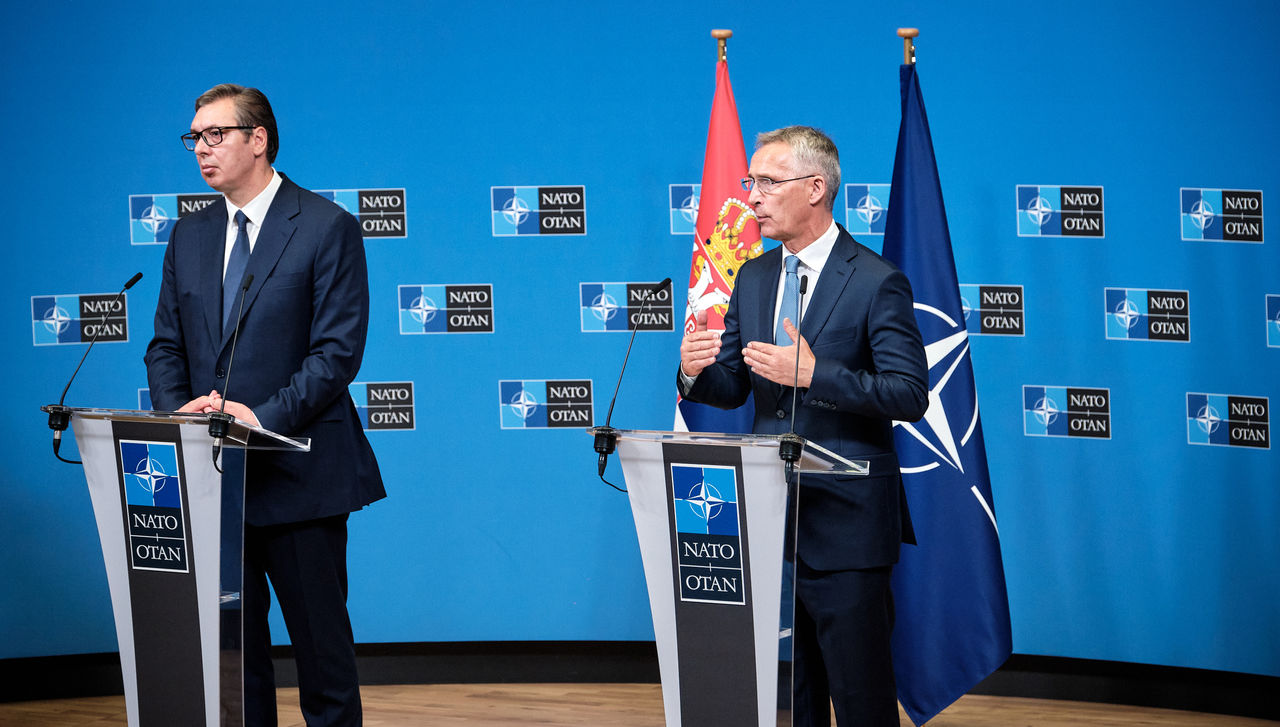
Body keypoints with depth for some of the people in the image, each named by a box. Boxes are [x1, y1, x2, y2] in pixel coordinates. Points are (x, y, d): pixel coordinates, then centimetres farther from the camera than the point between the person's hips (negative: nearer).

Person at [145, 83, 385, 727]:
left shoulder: (328, 228, -4)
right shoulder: (190, 236, 14)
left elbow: (337, 353, -11)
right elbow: (166, 345, 13)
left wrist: (265, 417, -21)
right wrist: (177, 411, -8)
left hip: (297, 475, -5)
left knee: (321, 638, 3)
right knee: (230, 642, 9)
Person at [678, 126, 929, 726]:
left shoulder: (877, 282, -8)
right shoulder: (753, 278, 12)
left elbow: (910, 396, -15)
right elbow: (734, 388, 15)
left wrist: (813, 372, -24)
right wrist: (696, 371, -8)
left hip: (845, 520, -6)